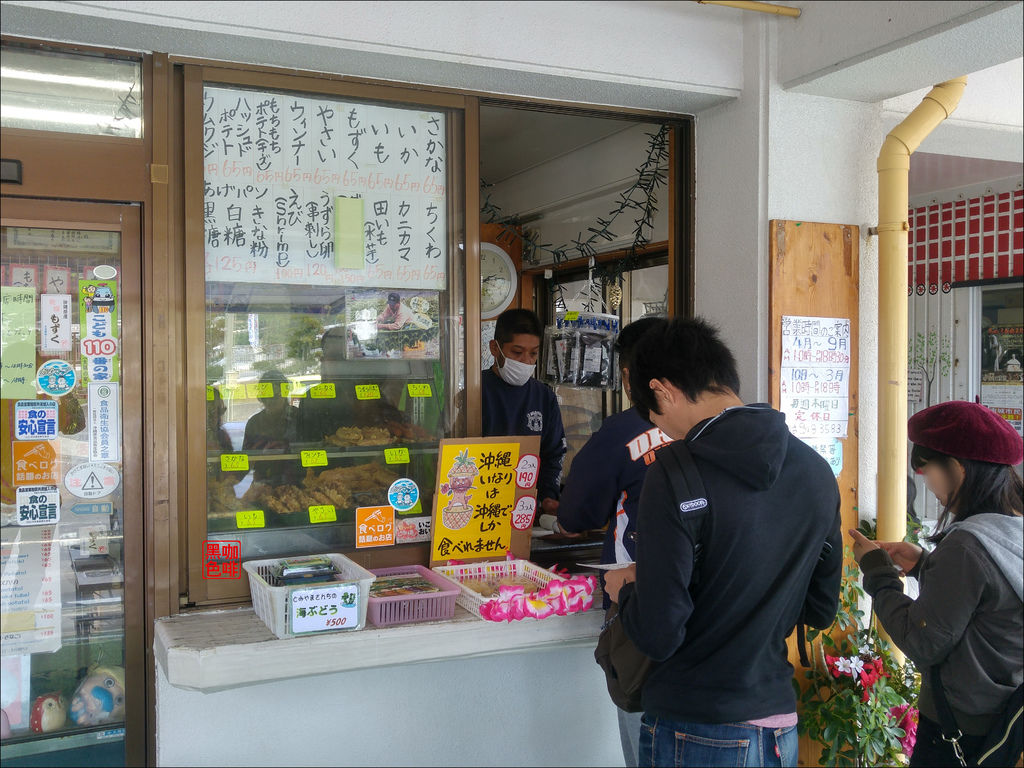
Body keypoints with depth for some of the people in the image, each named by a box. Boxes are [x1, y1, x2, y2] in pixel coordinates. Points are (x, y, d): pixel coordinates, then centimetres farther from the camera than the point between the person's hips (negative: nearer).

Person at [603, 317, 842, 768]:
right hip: (780, 727, 6)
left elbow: (658, 634, -20)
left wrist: (625, 590, -1)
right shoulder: (816, 469, -1)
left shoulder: (674, 475, -20)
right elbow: (820, 611, 8)